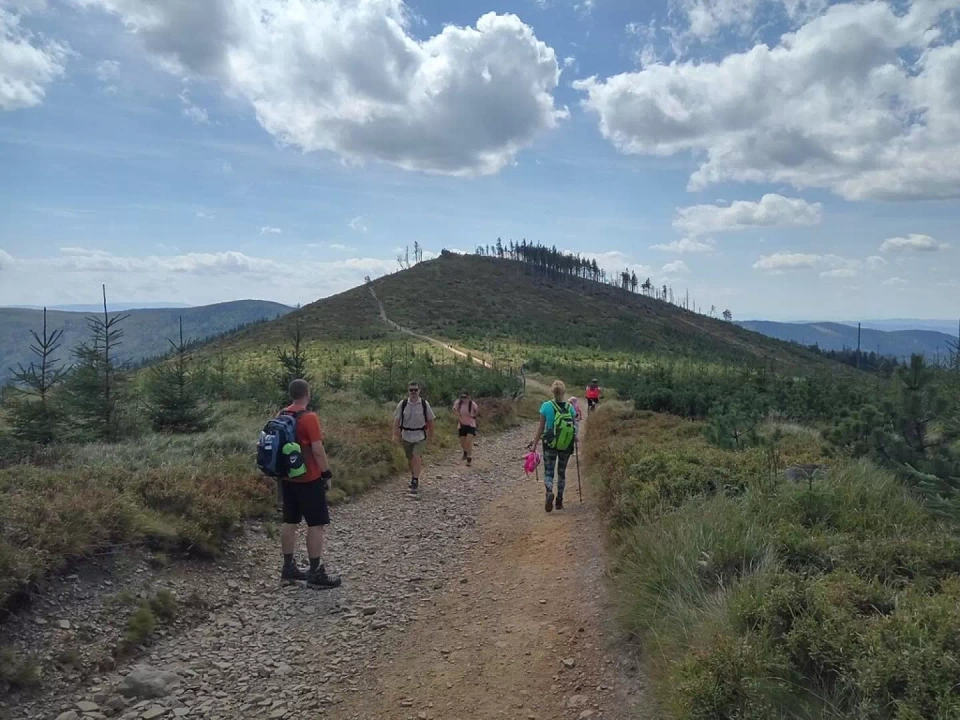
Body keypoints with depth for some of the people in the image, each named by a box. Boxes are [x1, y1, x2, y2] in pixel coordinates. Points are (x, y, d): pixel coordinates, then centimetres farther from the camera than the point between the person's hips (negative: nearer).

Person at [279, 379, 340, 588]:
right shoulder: (309, 417, -17)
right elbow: (317, 450, -19)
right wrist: (327, 473, -10)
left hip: (287, 478, 8)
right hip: (309, 479, -8)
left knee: (290, 522, 14)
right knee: (317, 524, -1)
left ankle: (289, 567, 22)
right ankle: (316, 572, 2)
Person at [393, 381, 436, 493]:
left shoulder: (424, 404, -7)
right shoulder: (403, 404, -5)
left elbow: (430, 420, 1)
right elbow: (396, 420, -2)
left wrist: (431, 435, 4)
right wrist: (396, 434, -6)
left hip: (420, 436, -2)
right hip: (406, 435, 2)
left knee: (417, 457, -15)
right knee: (410, 459, 14)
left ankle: (415, 481, -8)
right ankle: (413, 477, 35)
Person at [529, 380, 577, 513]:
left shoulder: (546, 406, -10)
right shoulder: (570, 407, -5)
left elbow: (541, 427, -7)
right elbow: (574, 426, 2)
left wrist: (534, 444, 1)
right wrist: (575, 438, 21)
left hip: (550, 444, -2)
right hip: (566, 445, 2)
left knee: (548, 472, 6)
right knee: (561, 472, 17)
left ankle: (549, 492, -22)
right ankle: (559, 501, 22)